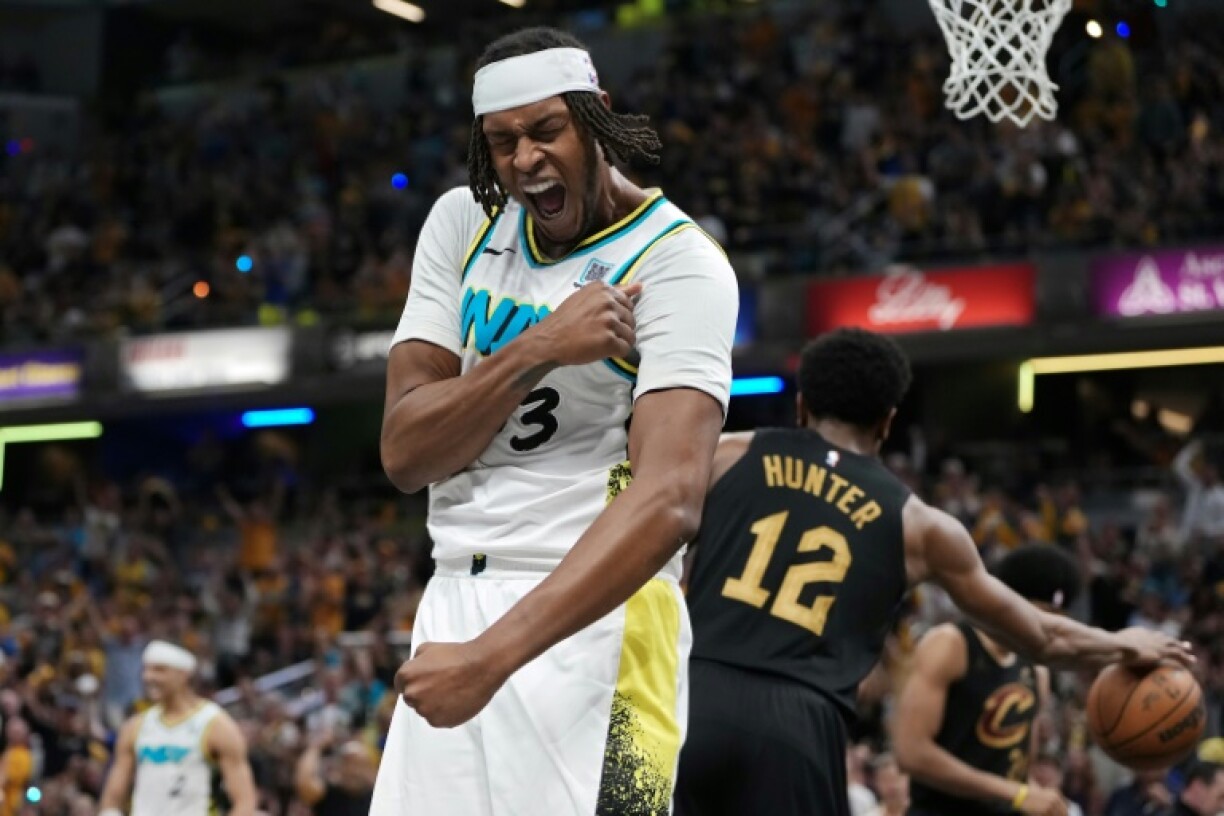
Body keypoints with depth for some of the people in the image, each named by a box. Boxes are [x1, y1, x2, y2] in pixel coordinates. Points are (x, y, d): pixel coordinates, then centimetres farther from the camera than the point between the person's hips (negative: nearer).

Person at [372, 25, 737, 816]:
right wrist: (536, 351, -17)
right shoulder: (462, 223, 6)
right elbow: (405, 454, 0)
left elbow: (670, 500, -27)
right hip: (454, 603, 5)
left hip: (594, 619, -5)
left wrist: (491, 657, -35)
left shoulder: (678, 262, -13)